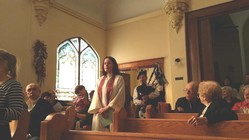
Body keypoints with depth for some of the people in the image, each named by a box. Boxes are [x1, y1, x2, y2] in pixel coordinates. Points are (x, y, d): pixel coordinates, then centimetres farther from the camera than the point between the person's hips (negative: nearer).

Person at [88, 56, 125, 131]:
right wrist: (99, 108, -8)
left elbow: (120, 95, -9)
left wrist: (108, 107, -13)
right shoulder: (101, 79, 15)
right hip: (100, 113, 4)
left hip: (112, 112, -4)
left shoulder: (119, 78, 1)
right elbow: (96, 95, 8)